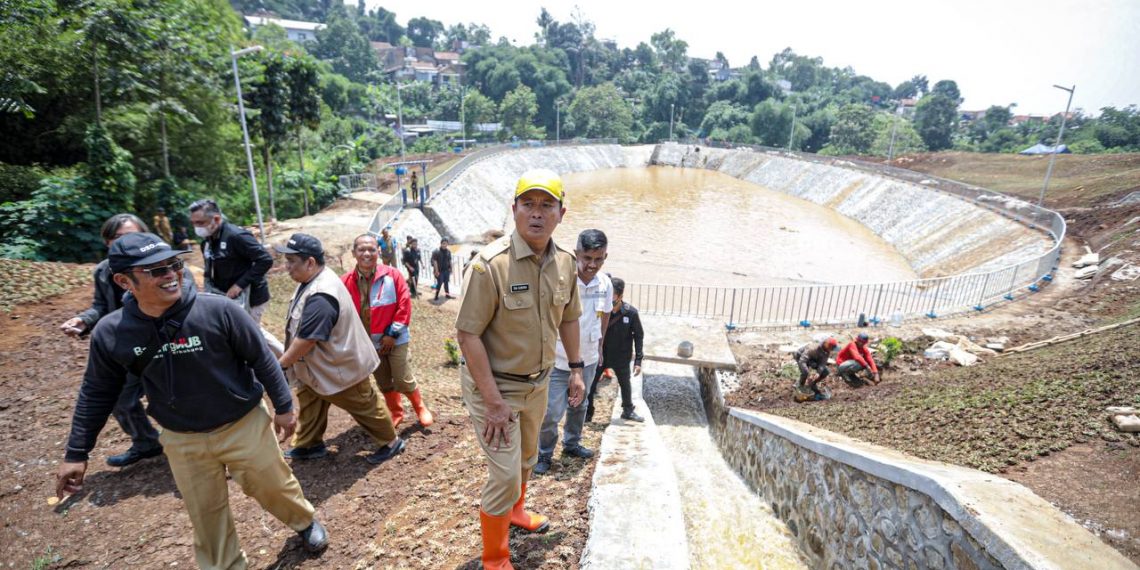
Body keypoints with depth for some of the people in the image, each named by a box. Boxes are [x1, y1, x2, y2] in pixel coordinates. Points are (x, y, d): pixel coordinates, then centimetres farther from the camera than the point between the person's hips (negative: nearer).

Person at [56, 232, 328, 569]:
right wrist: (76, 454, 7)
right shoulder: (110, 333, -13)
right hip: (182, 440, 3)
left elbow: (261, 359, -13)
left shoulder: (218, 311, -24)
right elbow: (96, 394, 4)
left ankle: (305, 522, 48)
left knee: (275, 487, 16)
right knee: (206, 515, 18)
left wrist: (283, 406, -6)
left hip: (245, 425, -2)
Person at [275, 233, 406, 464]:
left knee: (364, 407, 8)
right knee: (309, 404, 21)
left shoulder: (320, 297, -35)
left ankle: (390, 442, 26)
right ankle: (309, 445, 40)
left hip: (341, 367, -10)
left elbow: (306, 340, -32)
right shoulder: (313, 281, 0)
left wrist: (280, 365, -20)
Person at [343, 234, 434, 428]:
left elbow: (404, 304, -12)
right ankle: (396, 412, 37)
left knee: (403, 380, 0)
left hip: (395, 340, -3)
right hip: (369, 343, 3)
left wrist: (393, 333, -13)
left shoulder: (392, 275, -13)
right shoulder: (345, 282, -7)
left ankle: (421, 408, 24)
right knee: (384, 383, 16)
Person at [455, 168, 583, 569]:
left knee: (526, 457, 28)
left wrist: (576, 369, 9)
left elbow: (568, 319, 9)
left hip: (538, 382, 7)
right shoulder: (490, 264, -26)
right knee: (505, 474, 2)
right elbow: (467, 334, -24)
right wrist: (494, 402, -23)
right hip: (494, 385, -6)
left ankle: (516, 511, 57)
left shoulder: (564, 262, -5)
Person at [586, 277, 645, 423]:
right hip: (599, 354, 0)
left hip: (621, 357, 1)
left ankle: (628, 411, 42)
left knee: (625, 384, 20)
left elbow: (638, 336, -7)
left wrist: (638, 360, -9)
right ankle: (587, 414, 21)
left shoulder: (631, 312, -16)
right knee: (590, 384, 3)